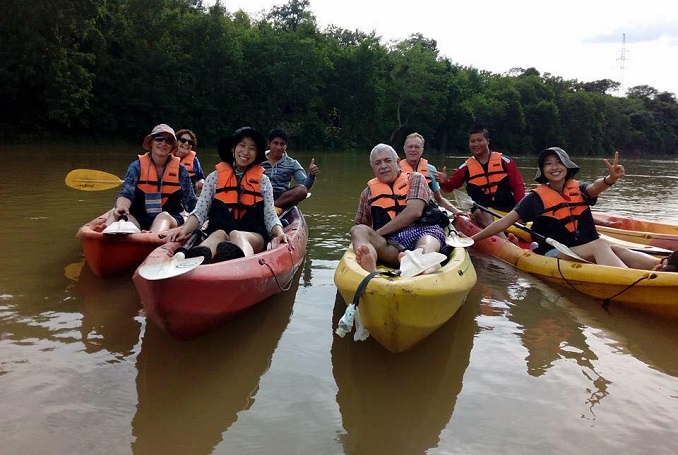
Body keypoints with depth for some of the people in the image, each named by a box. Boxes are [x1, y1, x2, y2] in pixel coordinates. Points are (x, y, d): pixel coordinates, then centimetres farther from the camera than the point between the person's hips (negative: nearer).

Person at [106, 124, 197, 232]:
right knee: (115, 213, -29)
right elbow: (126, 194, -8)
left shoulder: (180, 170, 7)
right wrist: (121, 207, -30)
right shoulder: (137, 166, 5)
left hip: (170, 220, -1)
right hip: (139, 220, 1)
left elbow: (191, 203, 8)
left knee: (164, 216, -36)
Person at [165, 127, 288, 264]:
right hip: (216, 234, 1)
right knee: (219, 234, -35)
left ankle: (240, 257, -72)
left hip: (253, 237, -1)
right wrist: (184, 231, -14)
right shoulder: (215, 178, 12)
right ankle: (200, 255, -69)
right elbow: (200, 212, 5)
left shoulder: (263, 181, 14)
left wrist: (280, 233, -13)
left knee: (236, 235, -36)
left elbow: (270, 216, 8)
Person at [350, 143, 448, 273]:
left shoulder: (415, 179, 15)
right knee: (358, 231, -27)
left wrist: (377, 233, -5)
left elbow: (414, 212, -3)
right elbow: (360, 225, 28)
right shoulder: (368, 193, 26)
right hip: (390, 244, 2)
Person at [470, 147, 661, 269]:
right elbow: (504, 222, -3)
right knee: (601, 245, -30)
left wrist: (610, 179, -40)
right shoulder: (536, 197, 1)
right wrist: (472, 239, -10)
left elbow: (595, 187, -14)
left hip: (587, 250, 4)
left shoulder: (579, 189, 10)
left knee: (616, 250, -27)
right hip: (555, 253, -4)